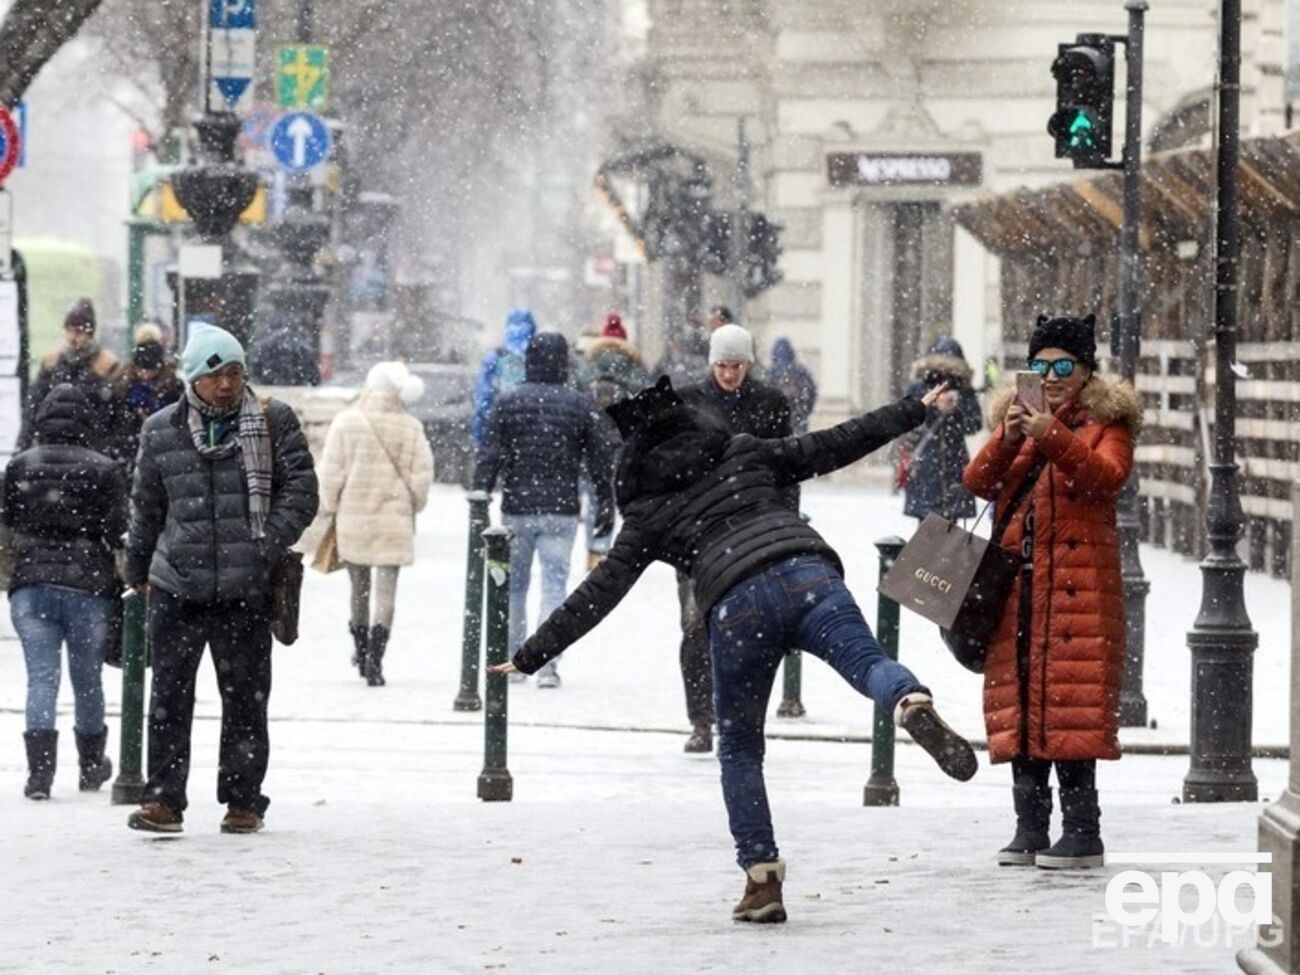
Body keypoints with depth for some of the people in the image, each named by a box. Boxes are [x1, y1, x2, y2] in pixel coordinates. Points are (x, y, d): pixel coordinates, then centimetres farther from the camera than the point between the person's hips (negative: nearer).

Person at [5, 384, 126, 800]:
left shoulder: (19, 466, 2)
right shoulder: (104, 470, -5)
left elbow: (7, 521, 11)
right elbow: (118, 532, -6)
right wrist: (121, 586, 5)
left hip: (31, 585, 1)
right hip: (88, 586, -1)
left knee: (41, 676, -1)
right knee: (87, 679, 14)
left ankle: (40, 767, -16)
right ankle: (91, 766, 28)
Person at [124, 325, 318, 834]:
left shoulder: (273, 421, 3)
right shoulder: (162, 430, 8)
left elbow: (301, 491, 0)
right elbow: (146, 506, 18)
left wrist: (266, 547, -11)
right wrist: (137, 569, 24)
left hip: (246, 589, -1)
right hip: (176, 586, 1)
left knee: (246, 697, 5)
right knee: (169, 696, -1)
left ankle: (243, 800, 14)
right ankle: (164, 800, 3)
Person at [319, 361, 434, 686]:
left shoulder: (346, 422, -6)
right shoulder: (411, 428, -5)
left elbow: (332, 473, -6)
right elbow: (422, 476, -4)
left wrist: (330, 507, 7)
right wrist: (413, 506, 13)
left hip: (353, 517, 1)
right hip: (394, 521, -1)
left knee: (359, 586, 18)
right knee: (386, 589, 0)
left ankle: (361, 650, 32)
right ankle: (374, 657, -14)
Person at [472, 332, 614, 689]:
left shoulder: (509, 403, 0)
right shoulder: (580, 406, 0)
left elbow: (489, 457, -3)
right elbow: (600, 462, 3)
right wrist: (606, 509, 12)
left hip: (517, 511, 1)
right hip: (561, 512, -1)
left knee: (514, 586, 14)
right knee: (554, 585, 1)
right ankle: (546, 664, -9)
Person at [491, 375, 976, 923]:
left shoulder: (649, 513, 21)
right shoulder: (747, 455, 26)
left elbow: (598, 594, 17)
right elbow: (834, 445, 27)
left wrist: (532, 656, 21)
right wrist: (914, 411, 35)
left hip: (736, 610, -1)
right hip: (808, 577, 1)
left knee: (738, 749, 14)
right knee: (867, 661, -19)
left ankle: (762, 877, 6)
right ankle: (913, 705, -56)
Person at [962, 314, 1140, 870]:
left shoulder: (1107, 422, 6)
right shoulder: (1016, 417, 20)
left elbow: (1106, 476, -14)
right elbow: (980, 483, 6)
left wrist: (1052, 437, -25)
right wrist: (1008, 440, -12)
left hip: (1079, 582, -5)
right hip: (1016, 584, 5)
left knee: (1072, 706, -11)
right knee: (1019, 701, 3)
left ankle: (1082, 832, -8)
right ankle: (1030, 829, 8)